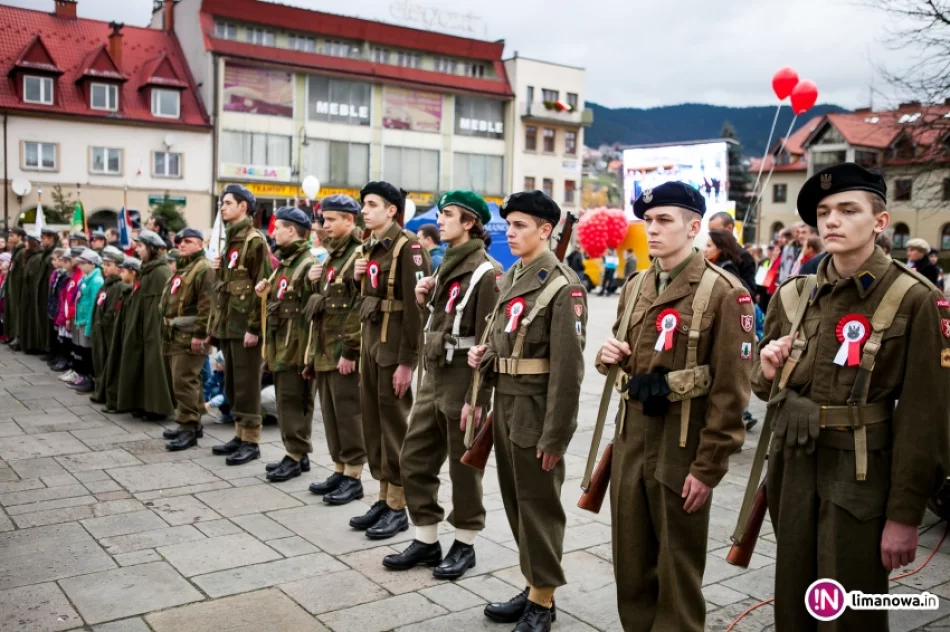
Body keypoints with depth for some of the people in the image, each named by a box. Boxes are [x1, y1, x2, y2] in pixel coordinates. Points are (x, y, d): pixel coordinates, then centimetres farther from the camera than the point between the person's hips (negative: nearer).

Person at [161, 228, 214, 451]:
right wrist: (166, 329, 22)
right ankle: (192, 423, 24)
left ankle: (189, 429, -6)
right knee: (187, 381, 15)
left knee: (184, 382, -11)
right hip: (174, 334, 10)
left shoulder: (204, 269, -13)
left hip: (190, 335, -10)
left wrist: (200, 334, -24)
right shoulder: (180, 267, 20)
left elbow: (207, 305, -21)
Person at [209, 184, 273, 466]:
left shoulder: (254, 240, -10)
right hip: (229, 324, 9)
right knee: (232, 384, 13)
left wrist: (254, 327, -20)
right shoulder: (230, 241, 17)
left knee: (246, 385, -4)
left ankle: (251, 441, 3)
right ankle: (240, 435, 22)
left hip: (246, 325, -9)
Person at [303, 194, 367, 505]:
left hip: (345, 351, -9)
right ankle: (339, 470, 24)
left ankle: (353, 478, 6)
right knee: (330, 412, 13)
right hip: (324, 348, 9)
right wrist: (314, 280, 4)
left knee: (349, 412, -3)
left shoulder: (360, 255, -12)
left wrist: (349, 350, -21)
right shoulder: (332, 255, 18)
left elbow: (361, 306, -19)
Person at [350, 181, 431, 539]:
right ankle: (384, 497, 25)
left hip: (394, 344, -9)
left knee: (395, 423, 0)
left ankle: (398, 507, 11)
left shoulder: (407, 246, -14)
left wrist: (407, 361, -21)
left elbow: (415, 307, -19)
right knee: (372, 422, 13)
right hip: (370, 339, 9)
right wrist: (358, 277, 1)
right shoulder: (370, 247, 12)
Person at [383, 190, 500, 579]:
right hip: (433, 376, 9)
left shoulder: (486, 272, -14)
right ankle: (426, 540, 24)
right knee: (414, 460, 11)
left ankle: (464, 545, 22)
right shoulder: (447, 266, 13)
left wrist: (476, 398, -20)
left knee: (464, 467, 6)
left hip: (462, 382, -8)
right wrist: (425, 300, 1)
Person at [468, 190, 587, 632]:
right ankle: (534, 586, 31)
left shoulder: (563, 286, -14)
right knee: (516, 501, 16)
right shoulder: (509, 279, 12)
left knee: (539, 504, 4)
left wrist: (555, 434, -20)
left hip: (536, 412, -8)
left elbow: (567, 368, -19)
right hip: (505, 405, 8)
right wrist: (481, 356, 0)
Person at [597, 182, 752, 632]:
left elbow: (730, 391, -14)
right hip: (631, 435, 6)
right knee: (630, 559, 16)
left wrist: (709, 467, -15)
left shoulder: (723, 292, -12)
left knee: (678, 565, 10)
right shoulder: (634, 287, 9)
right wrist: (610, 355, -3)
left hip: (683, 443, -6)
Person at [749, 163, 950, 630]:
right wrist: (768, 371, -8)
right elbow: (766, 388, 15)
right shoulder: (793, 294, 3)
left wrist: (905, 514, -12)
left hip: (861, 475, -4)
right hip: (793, 464, 5)